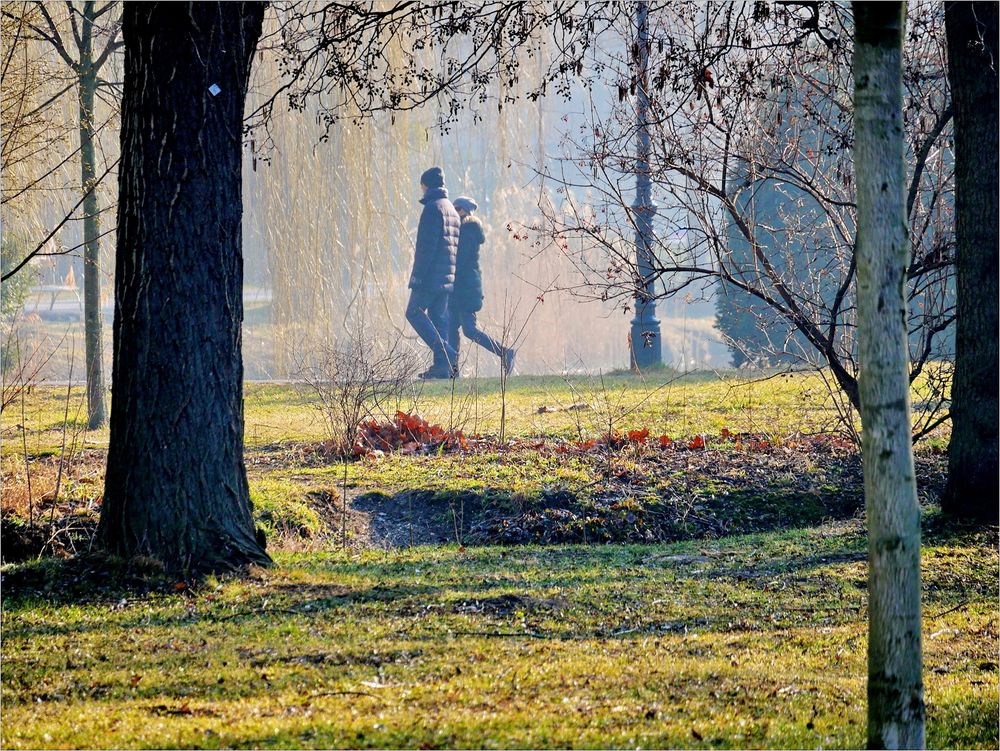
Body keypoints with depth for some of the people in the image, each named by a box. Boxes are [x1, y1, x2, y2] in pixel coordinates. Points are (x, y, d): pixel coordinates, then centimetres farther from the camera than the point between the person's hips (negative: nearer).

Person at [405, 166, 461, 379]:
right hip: (447, 277, 9)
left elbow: (427, 244, -17)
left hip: (431, 274, -9)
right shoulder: (452, 210, 20)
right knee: (438, 317, 9)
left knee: (414, 312, -5)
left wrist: (418, 273, -17)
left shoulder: (432, 208, -10)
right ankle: (442, 365, 2)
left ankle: (446, 353, -19)